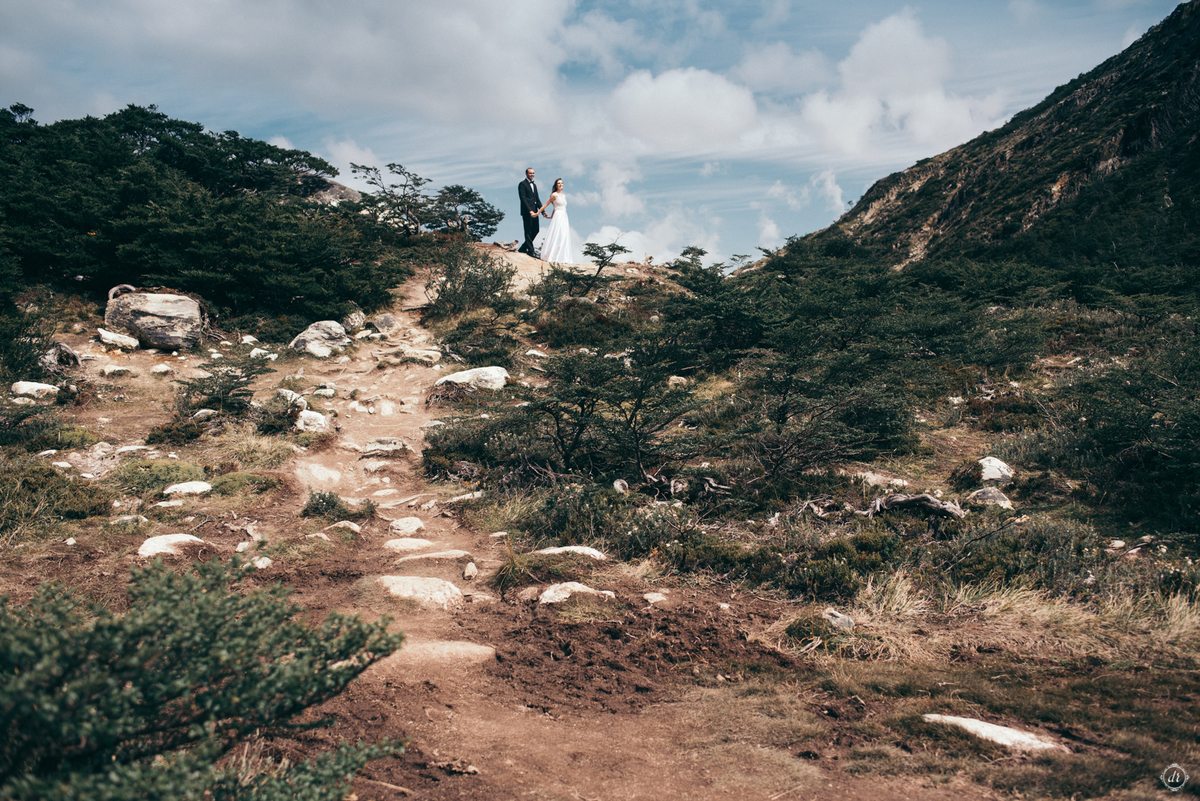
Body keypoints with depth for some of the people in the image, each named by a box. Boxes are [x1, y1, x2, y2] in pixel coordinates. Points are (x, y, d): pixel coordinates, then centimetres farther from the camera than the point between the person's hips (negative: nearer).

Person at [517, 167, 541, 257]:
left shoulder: (534, 185, 20)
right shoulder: (522, 184, -5)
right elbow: (523, 199, -13)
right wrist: (530, 211, -22)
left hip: (534, 212, 8)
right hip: (526, 212, -8)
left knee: (535, 231, 7)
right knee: (528, 232, -3)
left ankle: (523, 248, 17)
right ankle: (530, 250, -1)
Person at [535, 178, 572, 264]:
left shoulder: (563, 195, 16)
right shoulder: (554, 195, -5)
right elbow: (546, 205, -3)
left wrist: (551, 216, 17)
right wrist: (537, 213, -3)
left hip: (564, 218, 8)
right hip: (558, 217, -8)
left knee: (564, 238, 5)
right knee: (556, 237, -8)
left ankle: (562, 258, 8)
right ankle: (554, 258, -5)